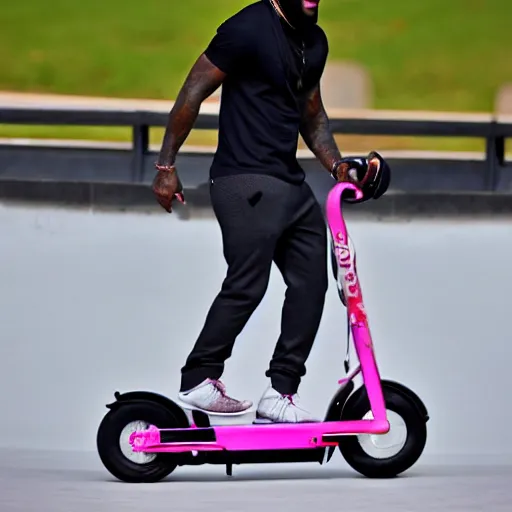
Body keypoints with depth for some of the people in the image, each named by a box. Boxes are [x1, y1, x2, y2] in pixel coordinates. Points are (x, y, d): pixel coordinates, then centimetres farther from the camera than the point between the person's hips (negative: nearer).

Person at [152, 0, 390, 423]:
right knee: (247, 285, -13)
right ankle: (198, 383, -1)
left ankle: (280, 394, 6)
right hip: (247, 184, -9)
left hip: (291, 185, 9)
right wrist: (166, 166, -9)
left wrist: (337, 165, 13)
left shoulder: (315, 42, 15)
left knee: (310, 282, 2)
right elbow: (193, 93, -9)